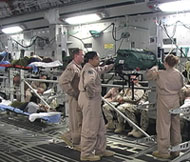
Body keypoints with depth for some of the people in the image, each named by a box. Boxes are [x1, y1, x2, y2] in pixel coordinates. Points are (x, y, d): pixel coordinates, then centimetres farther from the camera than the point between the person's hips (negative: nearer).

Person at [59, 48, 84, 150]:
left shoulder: (79, 67, 16)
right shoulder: (71, 67, -16)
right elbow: (62, 81, -27)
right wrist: (74, 93, -23)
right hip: (75, 99, -10)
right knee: (77, 121, 0)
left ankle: (68, 136, 26)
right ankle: (76, 144, 14)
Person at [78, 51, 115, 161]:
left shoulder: (94, 69, 16)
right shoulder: (89, 70, -16)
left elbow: (102, 70, 38)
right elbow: (89, 82, -38)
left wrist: (112, 65, 35)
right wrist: (91, 94, -26)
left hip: (95, 101, 11)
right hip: (90, 101, -11)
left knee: (100, 126, 17)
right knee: (90, 128, -3)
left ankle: (100, 150, 29)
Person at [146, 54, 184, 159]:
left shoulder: (159, 74, -13)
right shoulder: (179, 74, -1)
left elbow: (148, 75, 2)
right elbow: (181, 86, 10)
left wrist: (154, 68, 15)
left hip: (164, 100, -5)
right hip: (175, 100, 5)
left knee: (164, 125, 2)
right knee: (175, 125, 14)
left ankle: (164, 151, 8)